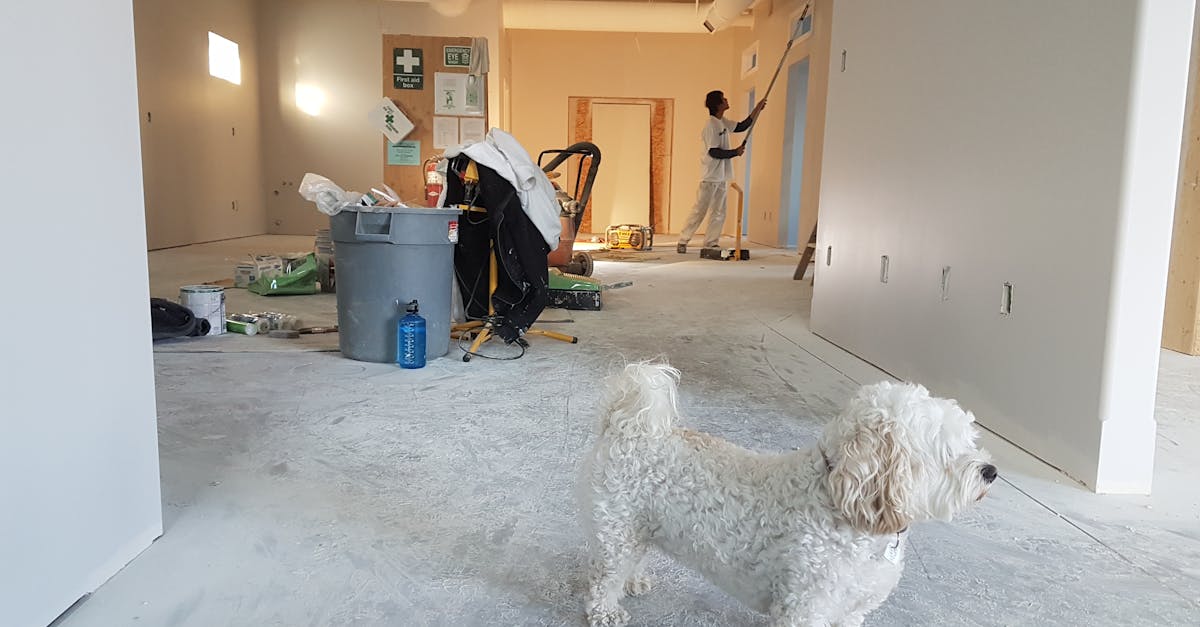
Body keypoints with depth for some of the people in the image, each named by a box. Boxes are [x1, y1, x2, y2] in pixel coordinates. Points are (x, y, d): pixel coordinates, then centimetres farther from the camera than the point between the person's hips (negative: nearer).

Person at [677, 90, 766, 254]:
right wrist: (736, 152, -10)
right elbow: (714, 152, -19)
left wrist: (758, 109, 17)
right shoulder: (711, 125, -16)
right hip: (710, 177, -9)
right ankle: (682, 241, 3)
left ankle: (710, 244, 13)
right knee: (699, 211, -5)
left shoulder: (723, 123, 11)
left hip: (722, 176, 9)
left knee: (719, 213, 8)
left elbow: (742, 126, 23)